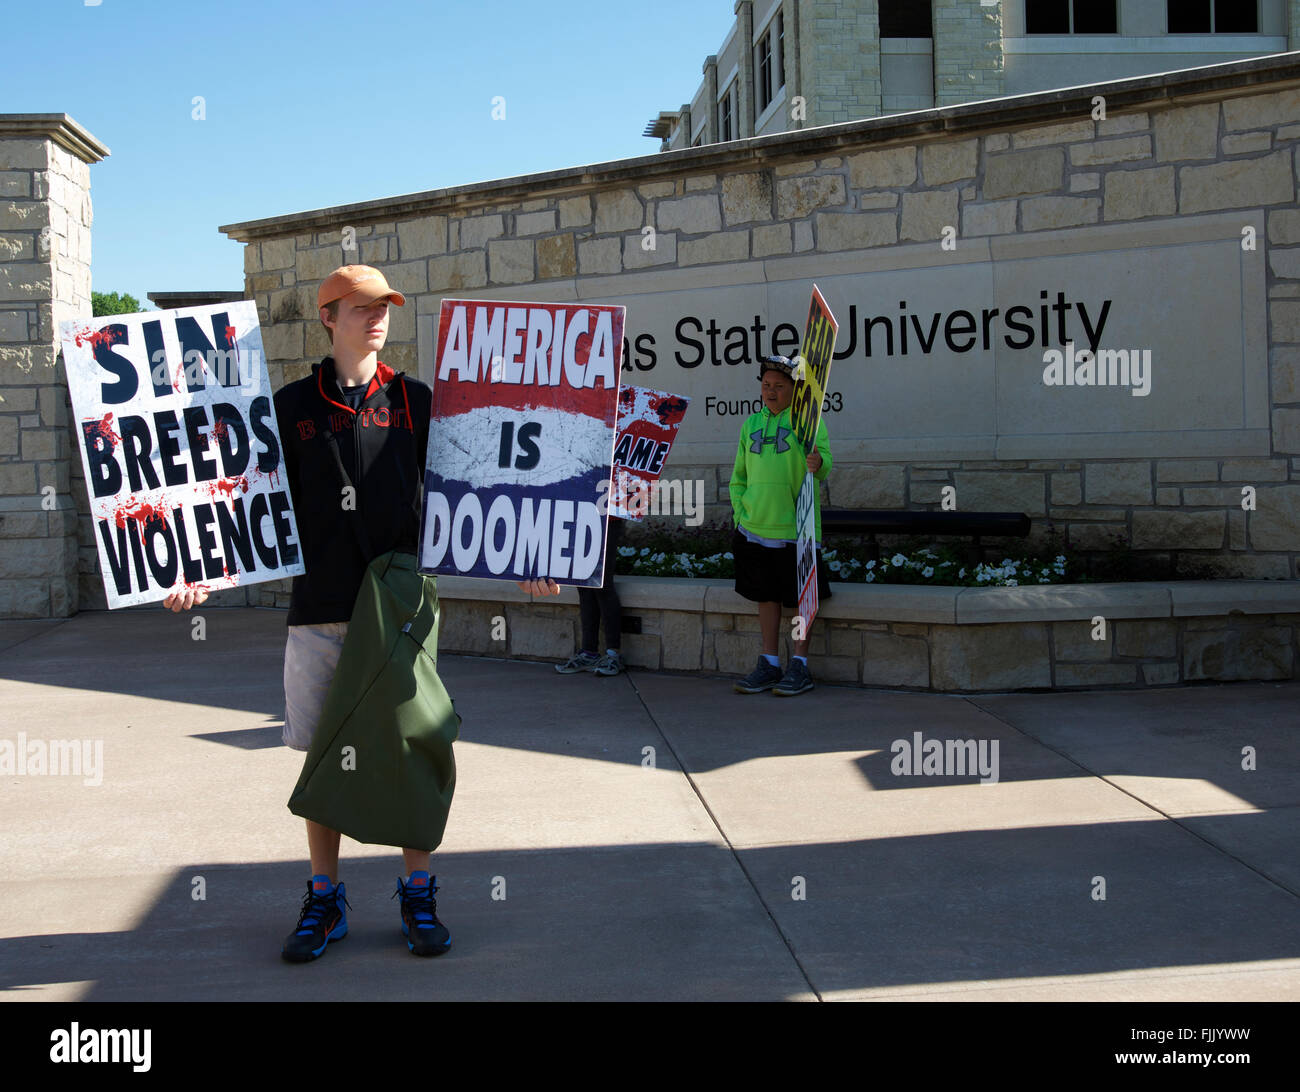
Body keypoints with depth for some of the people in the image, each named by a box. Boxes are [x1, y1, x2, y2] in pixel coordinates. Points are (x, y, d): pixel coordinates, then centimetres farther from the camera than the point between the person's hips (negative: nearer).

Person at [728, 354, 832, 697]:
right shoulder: (752, 423, 14)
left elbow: (824, 464, -10)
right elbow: (739, 475, 20)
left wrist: (818, 464, -33)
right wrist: (739, 513, 9)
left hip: (795, 527, -5)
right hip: (756, 528, 5)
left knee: (801, 597, 1)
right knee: (766, 595, 11)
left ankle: (799, 666, 9)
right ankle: (769, 664, 19)